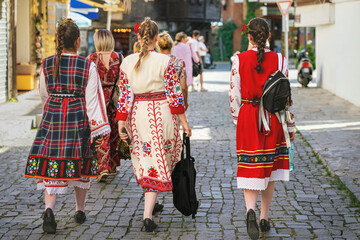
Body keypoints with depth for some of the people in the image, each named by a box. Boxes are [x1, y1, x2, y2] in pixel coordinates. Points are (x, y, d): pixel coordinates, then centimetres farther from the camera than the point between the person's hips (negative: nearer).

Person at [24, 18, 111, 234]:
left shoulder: (47, 64, 1)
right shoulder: (88, 66, -6)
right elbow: (93, 99, -7)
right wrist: (97, 127, -4)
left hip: (52, 115, 1)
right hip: (78, 117, -1)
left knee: (52, 166, 1)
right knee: (80, 163, 14)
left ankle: (49, 209, -21)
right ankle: (80, 211, 25)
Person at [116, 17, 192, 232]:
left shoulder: (127, 62, -1)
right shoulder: (165, 61, -10)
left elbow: (125, 95, -1)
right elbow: (174, 94, -8)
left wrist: (122, 121, 3)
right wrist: (184, 121, -1)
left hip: (138, 116, 3)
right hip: (161, 115, -3)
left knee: (145, 161, 20)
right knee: (159, 162, 2)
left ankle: (153, 203, 35)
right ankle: (148, 213, -9)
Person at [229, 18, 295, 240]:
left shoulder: (239, 60, -6)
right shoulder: (279, 61, -5)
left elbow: (234, 94, -2)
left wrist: (238, 119, 11)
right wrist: (290, 126, 6)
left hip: (248, 117, -1)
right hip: (273, 118, 1)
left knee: (251, 168, 2)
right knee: (270, 168, 13)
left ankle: (251, 210, -23)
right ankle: (265, 219, 20)